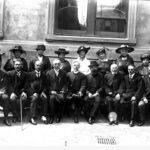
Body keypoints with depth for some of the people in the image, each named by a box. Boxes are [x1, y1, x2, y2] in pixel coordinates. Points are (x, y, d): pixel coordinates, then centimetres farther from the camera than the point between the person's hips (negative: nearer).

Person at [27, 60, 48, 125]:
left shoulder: (43, 74, 18)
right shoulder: (30, 74, 10)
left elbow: (45, 85, 13)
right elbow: (29, 85, 2)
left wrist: (43, 92, -6)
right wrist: (33, 92, -12)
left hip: (41, 92, 2)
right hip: (33, 92, -2)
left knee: (45, 98, -30)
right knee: (35, 98, -34)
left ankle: (43, 116, -21)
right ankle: (32, 118, -30)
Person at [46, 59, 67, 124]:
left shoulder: (63, 73, 14)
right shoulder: (49, 73, 10)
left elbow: (65, 84, 11)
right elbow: (48, 84, 6)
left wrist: (63, 90, -6)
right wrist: (51, 91, -9)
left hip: (60, 92, 1)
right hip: (52, 92, -1)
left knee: (61, 98, -32)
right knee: (52, 98, -34)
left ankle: (58, 116, -16)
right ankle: (51, 117, -21)